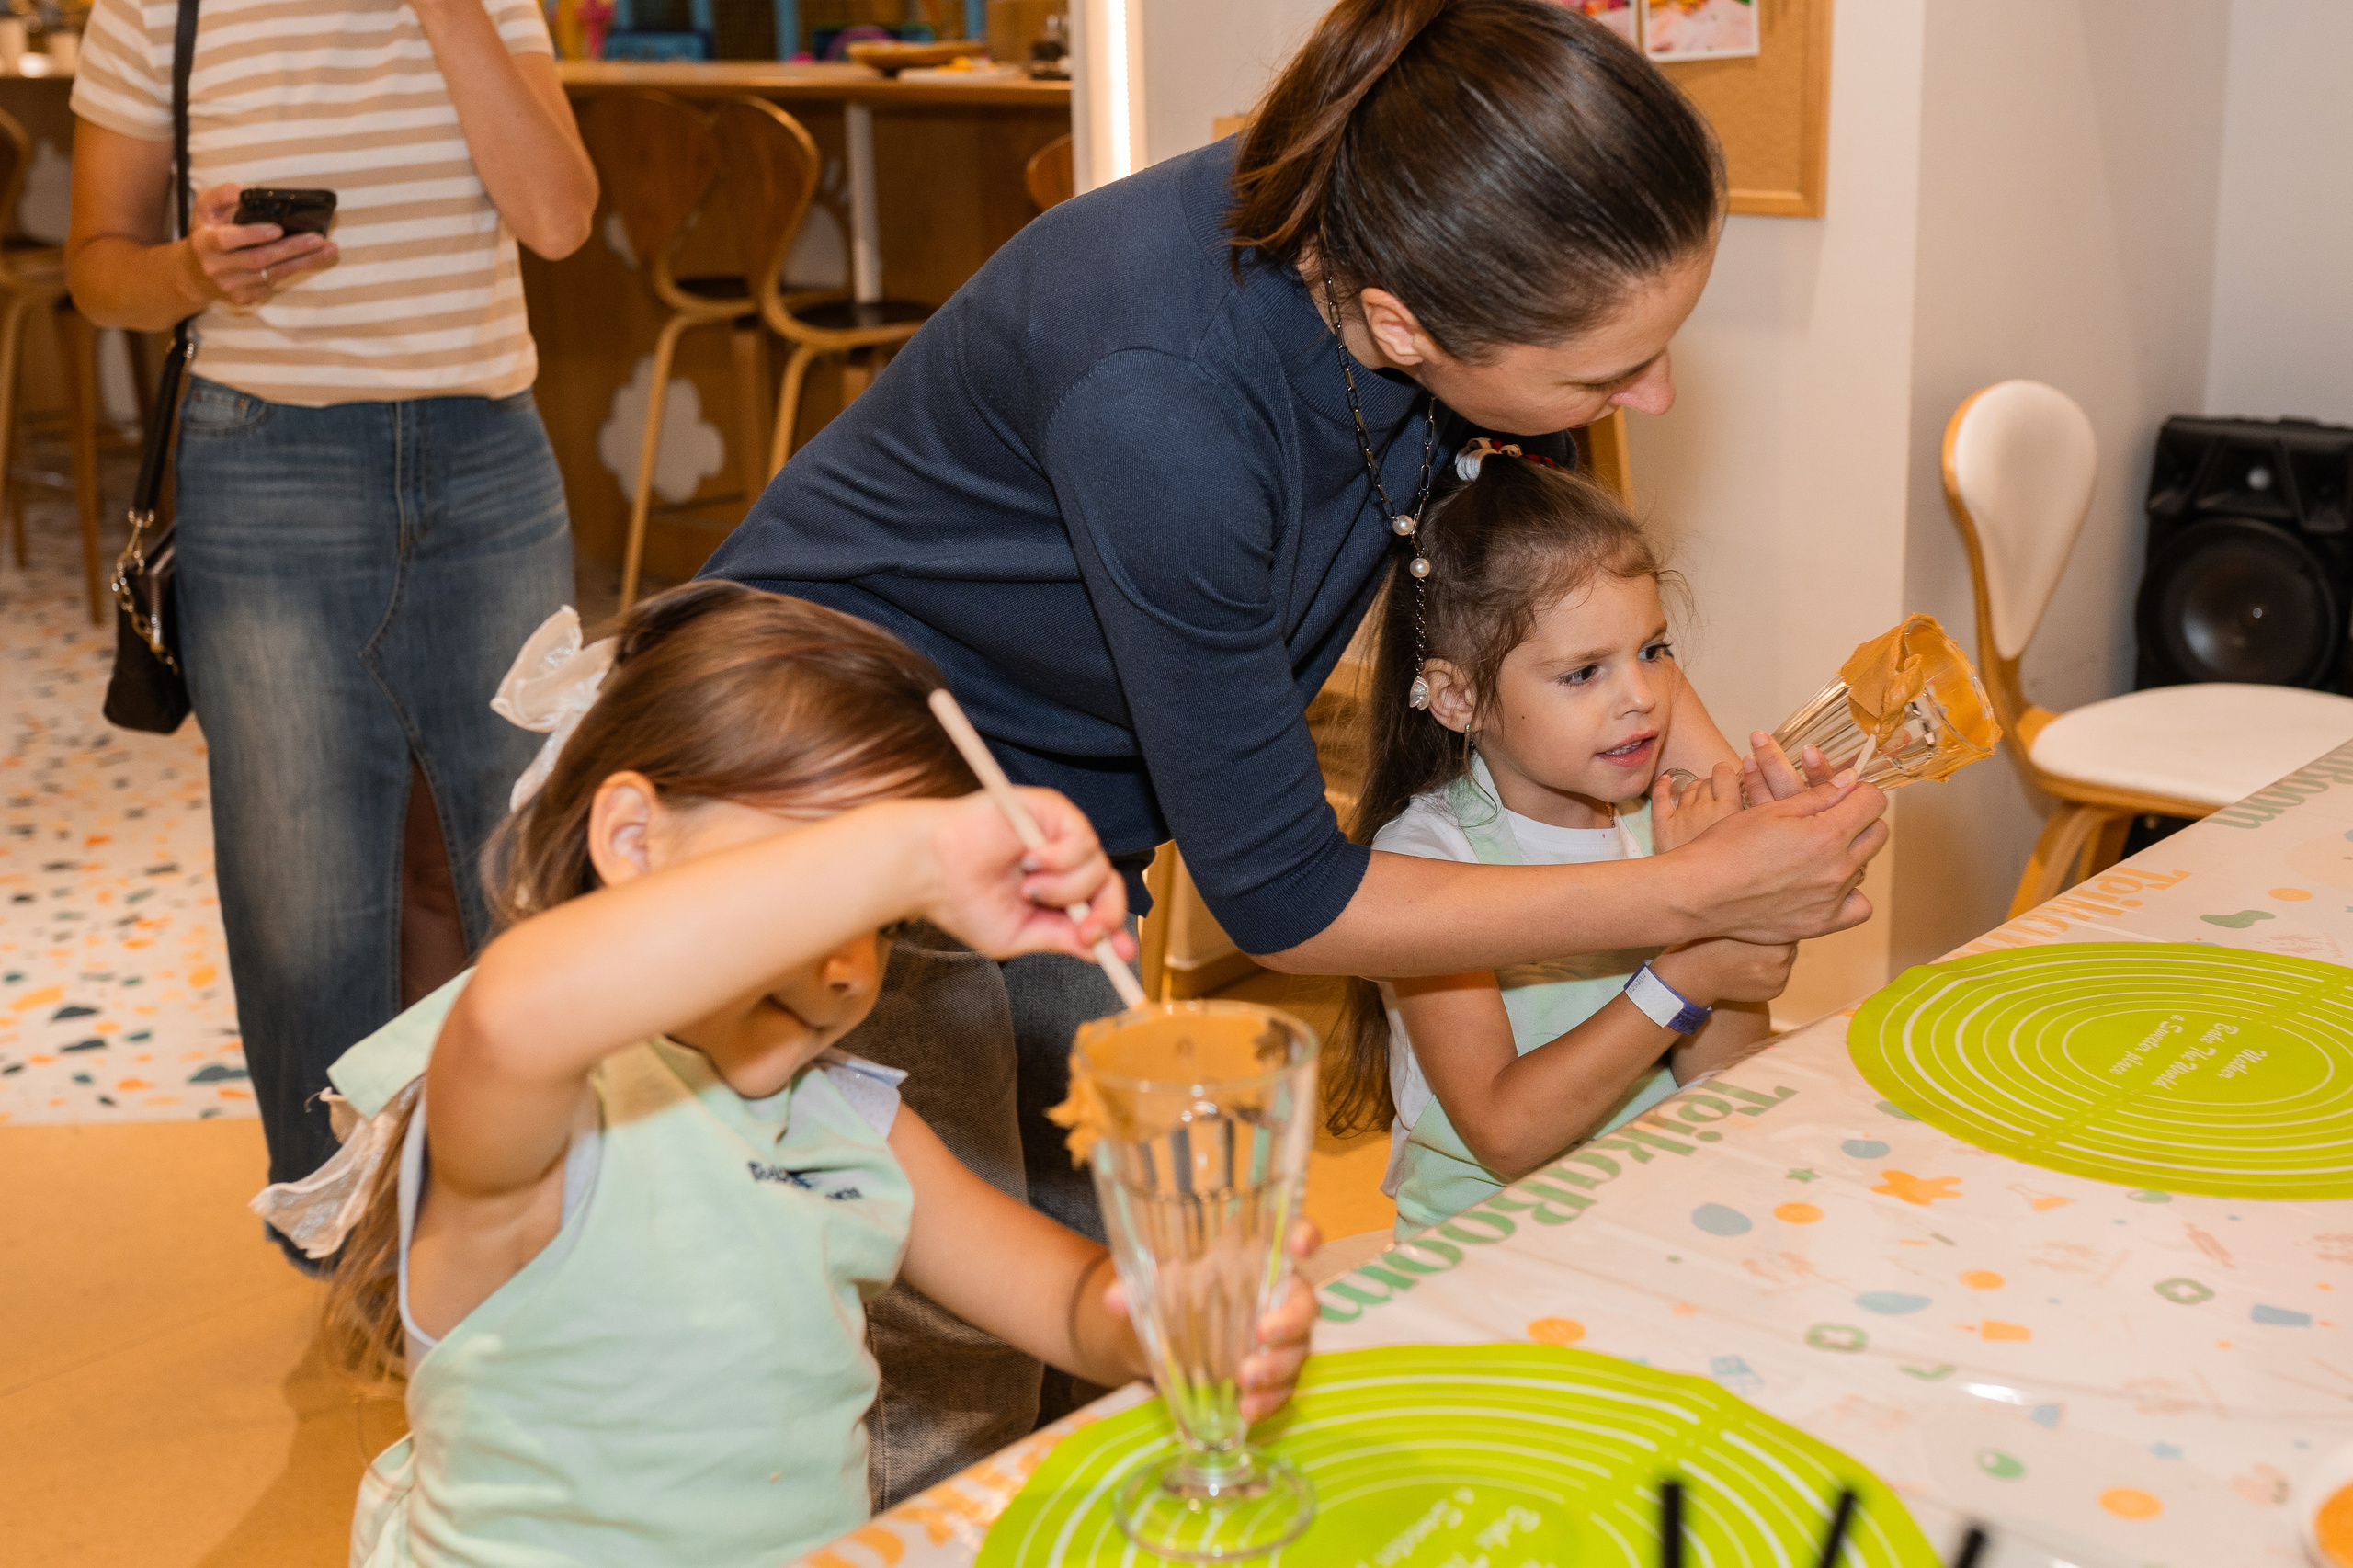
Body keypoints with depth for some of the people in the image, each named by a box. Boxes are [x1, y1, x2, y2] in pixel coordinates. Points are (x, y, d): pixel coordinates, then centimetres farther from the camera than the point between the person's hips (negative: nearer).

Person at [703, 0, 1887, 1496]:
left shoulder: (1423, 240, -18)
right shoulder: (1164, 394, -39)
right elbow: (1283, 900, -27)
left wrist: (1734, 782, -8)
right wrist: (1701, 893, -22)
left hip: (1050, 822, 7)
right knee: (950, 1389, -5)